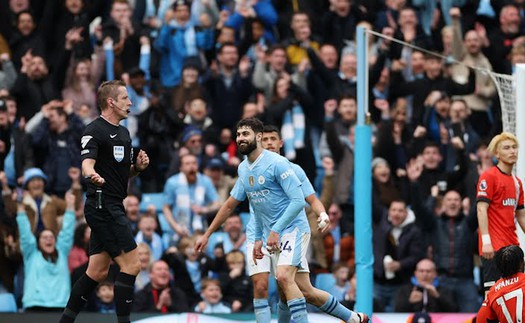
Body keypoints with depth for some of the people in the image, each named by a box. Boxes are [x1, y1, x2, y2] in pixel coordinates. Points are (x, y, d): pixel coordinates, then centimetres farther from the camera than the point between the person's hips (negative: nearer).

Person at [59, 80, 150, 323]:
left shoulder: (123, 133, 18)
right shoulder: (95, 131, -11)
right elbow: (87, 163, -25)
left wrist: (138, 166, 5)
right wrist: (92, 175, -48)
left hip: (113, 208, 9)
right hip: (103, 206, -9)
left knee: (98, 272, 10)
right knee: (131, 265, -13)